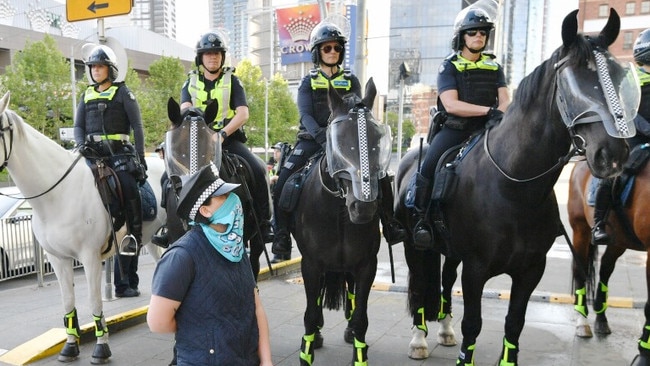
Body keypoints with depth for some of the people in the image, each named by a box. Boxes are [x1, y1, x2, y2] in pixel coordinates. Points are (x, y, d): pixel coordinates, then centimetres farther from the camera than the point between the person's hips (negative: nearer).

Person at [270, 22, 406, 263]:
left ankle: (390, 226, 5)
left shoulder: (350, 81, 12)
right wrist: (322, 137, -27)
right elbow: (305, 115, -8)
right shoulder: (309, 82, 7)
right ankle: (281, 241, -6)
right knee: (283, 183, -18)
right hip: (313, 140, -1)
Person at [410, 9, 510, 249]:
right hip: (454, 128, -4)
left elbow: (505, 100, 5)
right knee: (429, 167, -24)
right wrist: (488, 110, -21)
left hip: (486, 129, 4)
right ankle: (421, 219, -11)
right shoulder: (449, 66, 2)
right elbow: (451, 104, -13)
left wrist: (499, 115, -19)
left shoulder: (494, 66, 14)